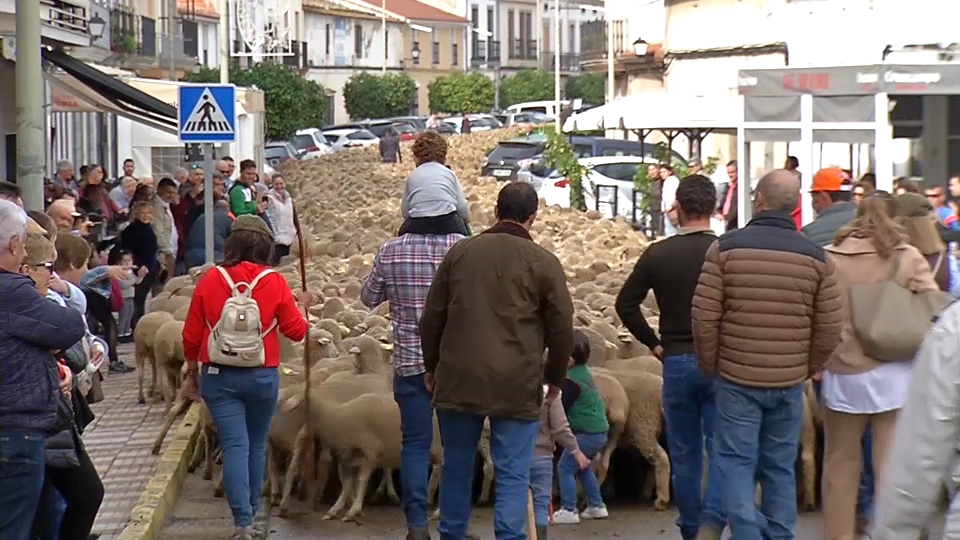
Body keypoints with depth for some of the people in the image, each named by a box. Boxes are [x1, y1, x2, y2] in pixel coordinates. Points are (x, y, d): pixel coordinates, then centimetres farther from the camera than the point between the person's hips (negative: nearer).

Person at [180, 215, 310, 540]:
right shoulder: (274, 283, -7)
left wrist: (191, 373, 15)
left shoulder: (210, 281, -4)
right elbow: (297, 332, 0)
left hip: (219, 376, 0)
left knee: (234, 446, -2)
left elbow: (191, 335, 1)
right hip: (262, 376, 0)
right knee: (256, 445, 16)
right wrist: (301, 305, 20)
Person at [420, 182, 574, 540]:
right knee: (512, 473, 0)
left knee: (456, 467, 16)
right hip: (517, 387, -3)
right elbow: (562, 328, 0)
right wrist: (554, 377, 14)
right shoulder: (543, 263, -3)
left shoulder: (460, 252, 6)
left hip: (458, 381, 3)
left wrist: (431, 365, 22)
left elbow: (432, 316, 10)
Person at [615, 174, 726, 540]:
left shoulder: (657, 254, -1)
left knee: (684, 454, 12)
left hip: (676, 362, 2)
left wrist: (653, 343, 8)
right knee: (721, 449, 2)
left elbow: (626, 304, 0)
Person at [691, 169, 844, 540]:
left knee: (737, 462, 4)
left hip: (736, 377, -2)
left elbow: (704, 315, -7)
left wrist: (710, 365, 7)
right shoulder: (814, 256, -1)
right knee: (780, 467, 13)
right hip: (789, 382, 2)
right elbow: (830, 327, 1)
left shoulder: (727, 247, -7)